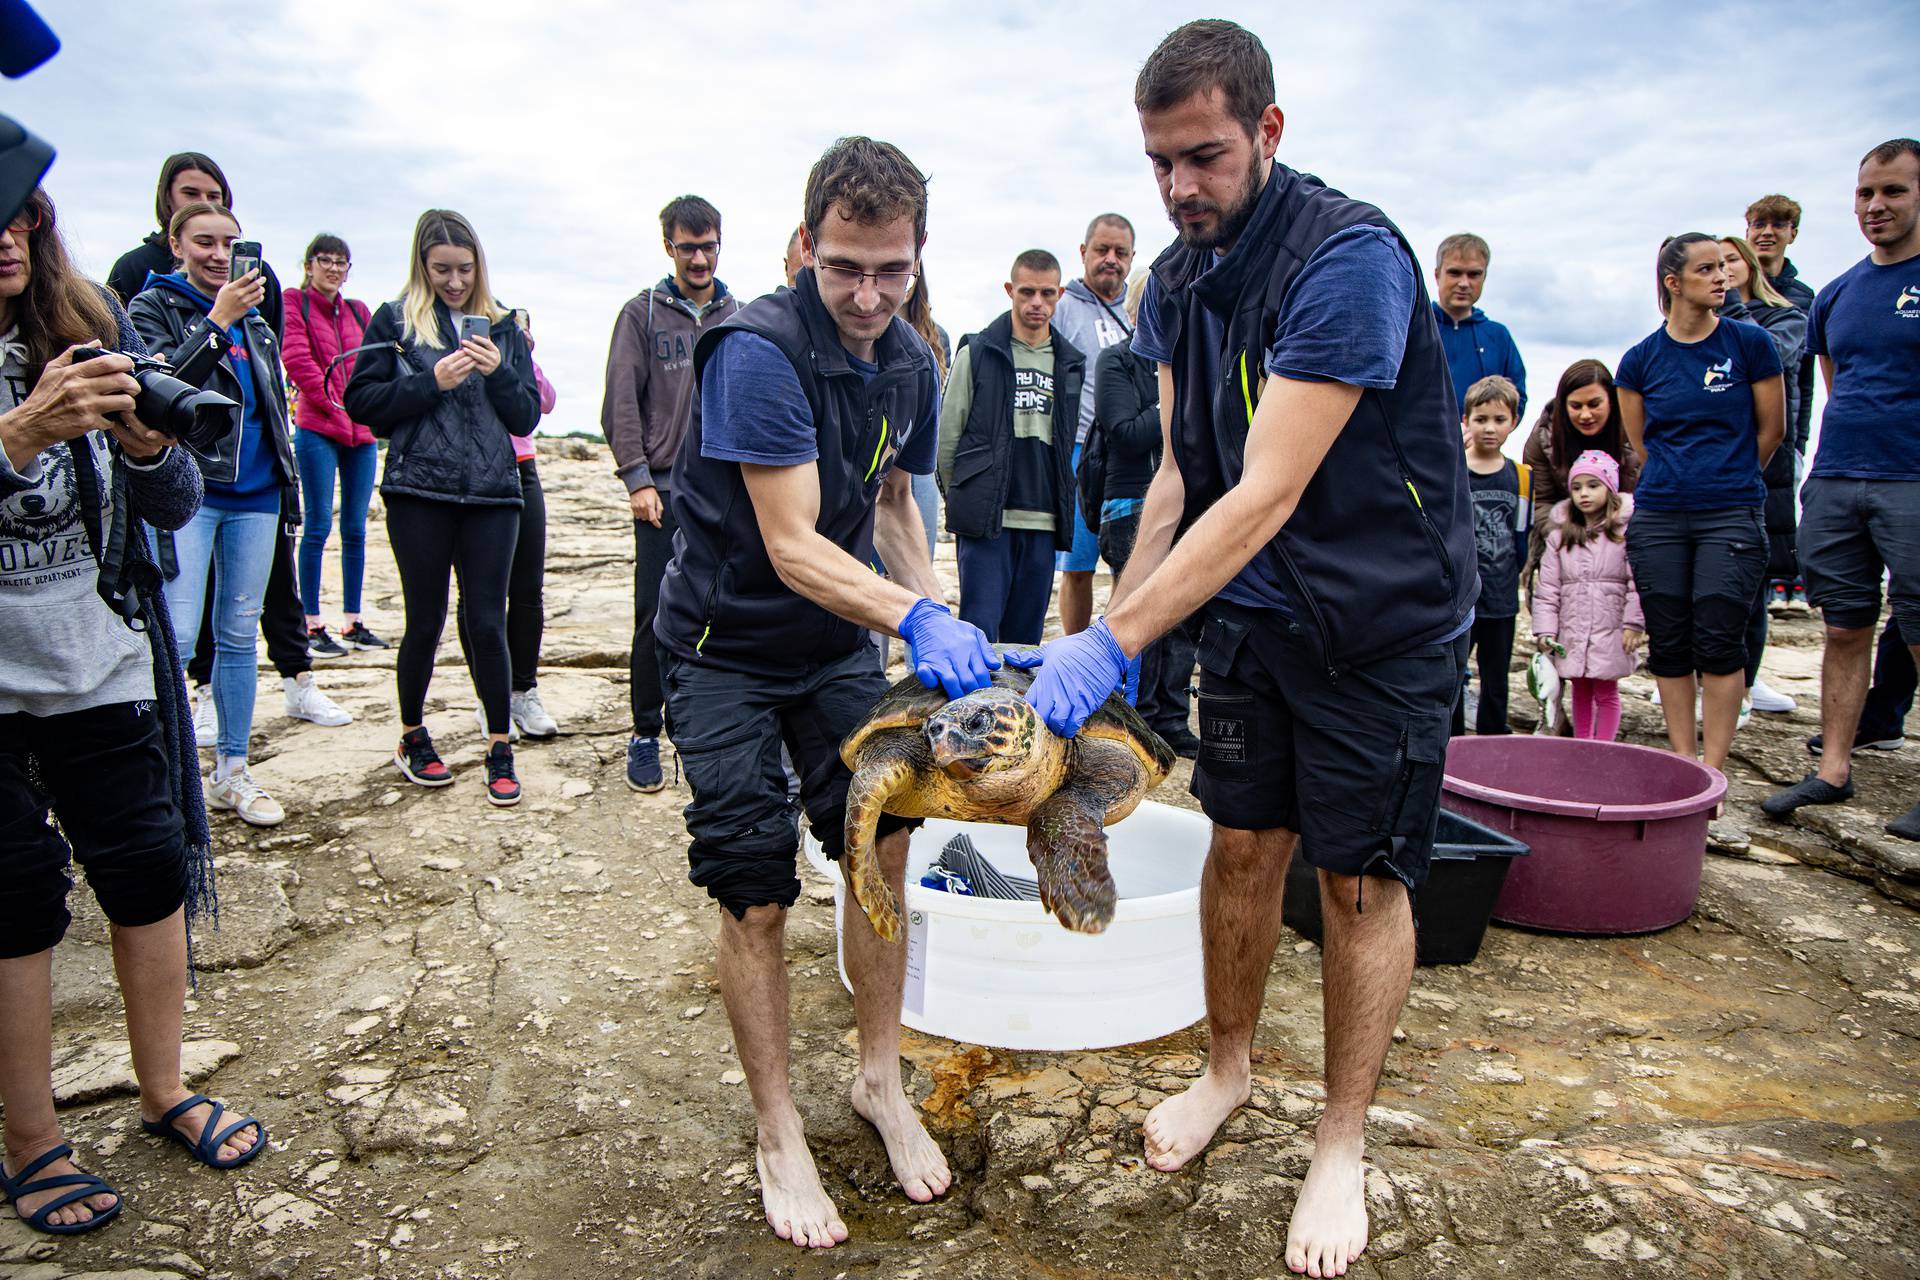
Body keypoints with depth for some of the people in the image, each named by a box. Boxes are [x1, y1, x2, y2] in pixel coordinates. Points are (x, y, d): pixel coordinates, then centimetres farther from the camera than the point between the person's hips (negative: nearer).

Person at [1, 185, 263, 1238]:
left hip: (102, 667, 3)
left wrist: (146, 444, -20)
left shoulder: (92, 331, 1)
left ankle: (164, 1090, 29)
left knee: (149, 870, 8)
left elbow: (174, 507, 0)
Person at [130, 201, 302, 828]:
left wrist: (287, 483, 20)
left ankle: (232, 771, 17)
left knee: (239, 633, 9)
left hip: (254, 494, 5)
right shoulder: (153, 305, 1)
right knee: (177, 638, -11)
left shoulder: (254, 317, 17)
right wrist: (218, 320, -19)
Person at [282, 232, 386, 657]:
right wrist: (335, 404, -11)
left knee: (355, 528, 7)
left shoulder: (359, 311, 19)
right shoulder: (294, 303, 4)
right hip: (317, 429, -5)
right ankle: (313, 626, 0)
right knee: (319, 524, -5)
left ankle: (353, 622, 13)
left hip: (361, 431, 5)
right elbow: (298, 359, -7)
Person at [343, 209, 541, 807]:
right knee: (425, 621, 6)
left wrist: (499, 371, -8)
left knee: (488, 623, -1)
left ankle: (500, 750, 10)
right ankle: (412, 737, 27)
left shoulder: (501, 325, 13)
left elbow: (526, 417, 10)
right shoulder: (395, 320, 6)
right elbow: (362, 402, -2)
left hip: (492, 494, 1)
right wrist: (432, 380, -12)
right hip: (420, 493, -1)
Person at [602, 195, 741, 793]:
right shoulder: (643, 313, 4)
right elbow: (621, 402, 0)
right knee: (656, 619, -3)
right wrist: (637, 477, -8)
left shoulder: (740, 318, 11)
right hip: (666, 491, -2)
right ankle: (645, 736, 10)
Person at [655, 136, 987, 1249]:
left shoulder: (911, 364, -1)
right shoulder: (759, 351, -24)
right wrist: (916, 617, -42)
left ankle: (881, 1081, 23)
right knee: (758, 899, -3)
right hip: (731, 647, -5)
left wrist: (937, 622, 0)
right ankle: (780, 1136, 16)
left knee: (884, 847, 1)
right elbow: (793, 545, -29)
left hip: (843, 640, 6)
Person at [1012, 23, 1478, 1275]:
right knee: (1242, 844, 11)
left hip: (1382, 616, -6)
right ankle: (1229, 1065, 34)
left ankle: (1343, 1146, 21)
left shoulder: (1349, 255, -23)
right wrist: (1109, 625, -4)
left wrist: (1115, 644, -32)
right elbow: (1181, 472, 4)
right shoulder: (1179, 279, 3)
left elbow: (1266, 496, -29)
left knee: (1361, 879, 3)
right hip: (1250, 609, 6)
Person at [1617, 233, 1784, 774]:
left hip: (1731, 517, -2)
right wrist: (1678, 481, 13)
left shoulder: (1750, 343, 0)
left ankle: (1712, 769, 3)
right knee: (1668, 644, 4)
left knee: (1719, 643, -5)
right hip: (1658, 520, 2)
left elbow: (1771, 430, 8)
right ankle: (1681, 760, 15)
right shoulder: (1641, 359, 5)